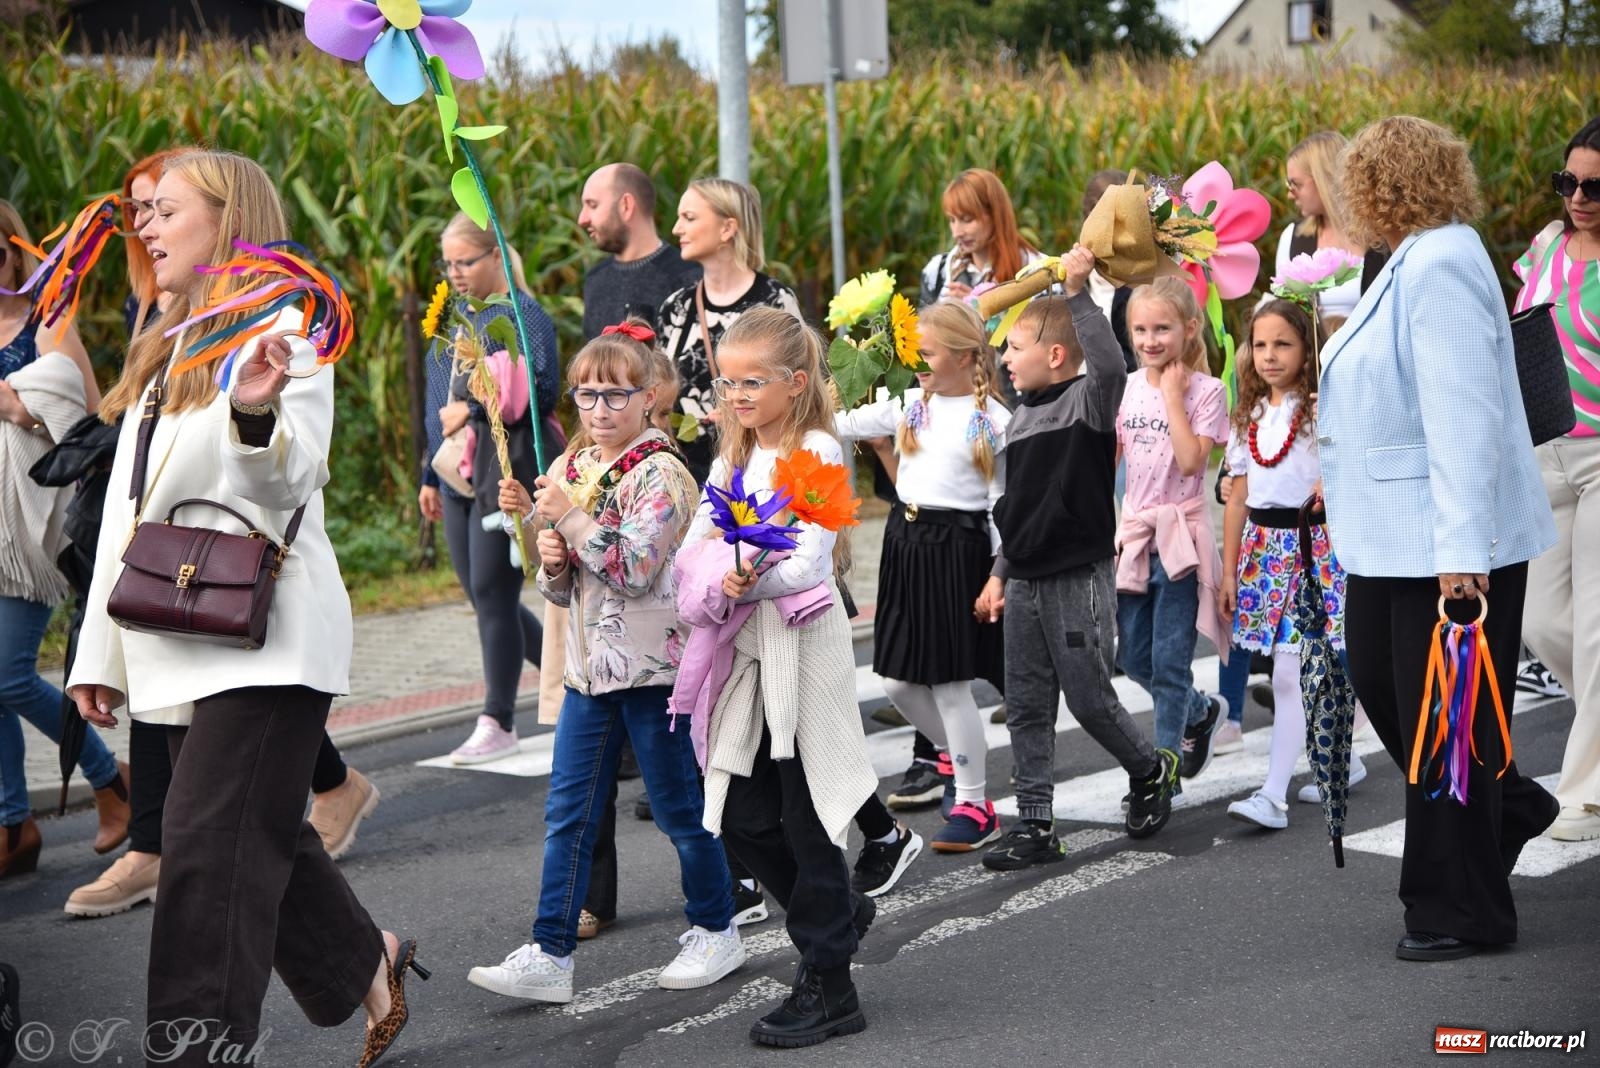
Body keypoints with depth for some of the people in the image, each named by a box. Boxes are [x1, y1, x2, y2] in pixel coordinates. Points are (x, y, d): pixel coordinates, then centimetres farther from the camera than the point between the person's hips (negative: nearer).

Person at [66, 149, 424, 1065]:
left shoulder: (282, 334, -6)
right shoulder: (165, 353, 19)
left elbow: (288, 484, -18)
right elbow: (125, 512, 19)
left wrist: (256, 415, -40)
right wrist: (101, 651, 18)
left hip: (265, 639, -8)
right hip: (184, 643, 8)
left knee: (213, 844, -12)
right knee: (262, 836, 13)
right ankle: (369, 965, 32)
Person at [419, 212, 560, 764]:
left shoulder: (524, 314, -6)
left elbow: (540, 390, -17)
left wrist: (473, 411, -18)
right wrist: (431, 476, 22)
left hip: (507, 472, -8)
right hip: (460, 476, 8)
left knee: (492, 592, -8)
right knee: (483, 596, 8)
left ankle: (498, 722, -1)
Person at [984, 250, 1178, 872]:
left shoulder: (1088, 400, -9)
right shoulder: (1021, 417, 13)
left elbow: (1111, 365, -34)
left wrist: (1077, 292, -32)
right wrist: (1000, 571, 19)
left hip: (1078, 578, -7)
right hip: (1025, 581, 7)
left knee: (1089, 697, 0)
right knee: (1026, 707, 6)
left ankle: (1151, 771, 27)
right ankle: (1035, 826, 12)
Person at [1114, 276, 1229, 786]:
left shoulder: (1206, 390, -8)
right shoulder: (1127, 387, 6)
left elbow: (1192, 461, -19)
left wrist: (1173, 396, -16)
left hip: (1180, 533, -6)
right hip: (1133, 533, 6)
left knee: (1169, 661, -4)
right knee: (1132, 655, 12)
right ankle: (1201, 711, 38)